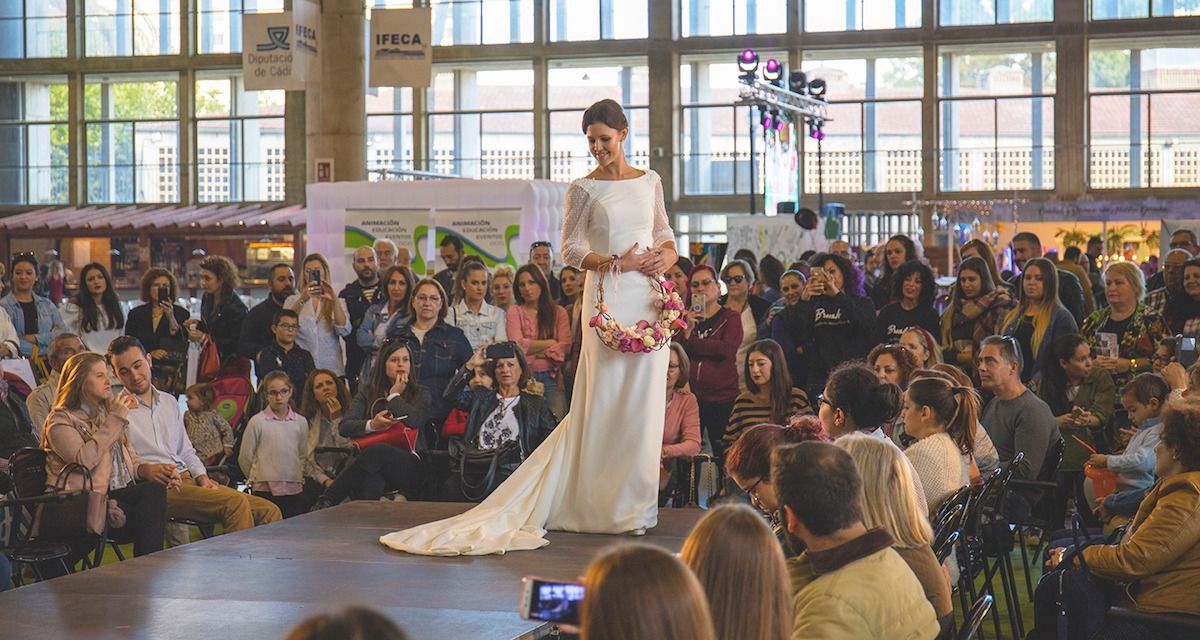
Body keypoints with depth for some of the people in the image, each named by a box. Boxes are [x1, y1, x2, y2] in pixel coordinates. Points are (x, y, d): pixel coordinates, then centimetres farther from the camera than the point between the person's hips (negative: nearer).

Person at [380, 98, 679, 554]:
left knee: (643, 399, 4)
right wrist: (615, 263, -14)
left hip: (649, 301, 4)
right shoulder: (584, 189, 1)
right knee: (605, 400, -3)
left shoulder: (650, 182, 13)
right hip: (608, 298, -4)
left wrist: (668, 255, -1)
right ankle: (605, 504, 3)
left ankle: (635, 503, 12)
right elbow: (571, 250, -3)